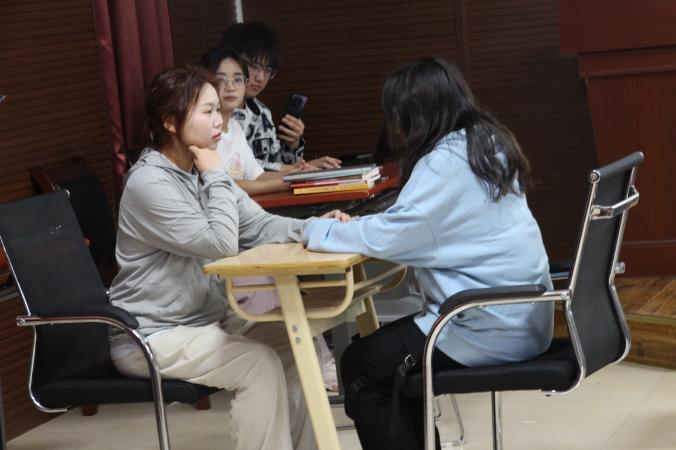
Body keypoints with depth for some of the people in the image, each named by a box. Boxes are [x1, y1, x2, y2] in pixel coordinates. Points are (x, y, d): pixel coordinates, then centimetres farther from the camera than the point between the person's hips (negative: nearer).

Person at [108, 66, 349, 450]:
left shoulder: (201, 173, 8)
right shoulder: (149, 184, -21)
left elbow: (258, 225, 4)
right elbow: (221, 244, -25)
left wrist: (314, 228, -13)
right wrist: (217, 176, -15)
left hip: (206, 317, 9)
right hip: (151, 337, -9)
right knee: (261, 364, -24)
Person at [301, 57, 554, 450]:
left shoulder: (445, 160, -17)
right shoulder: (486, 143, 11)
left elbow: (388, 237, -20)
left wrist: (318, 231, -4)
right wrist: (355, 225, 9)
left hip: (490, 328, -9)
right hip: (521, 317, 9)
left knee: (359, 366, 2)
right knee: (387, 352, 21)